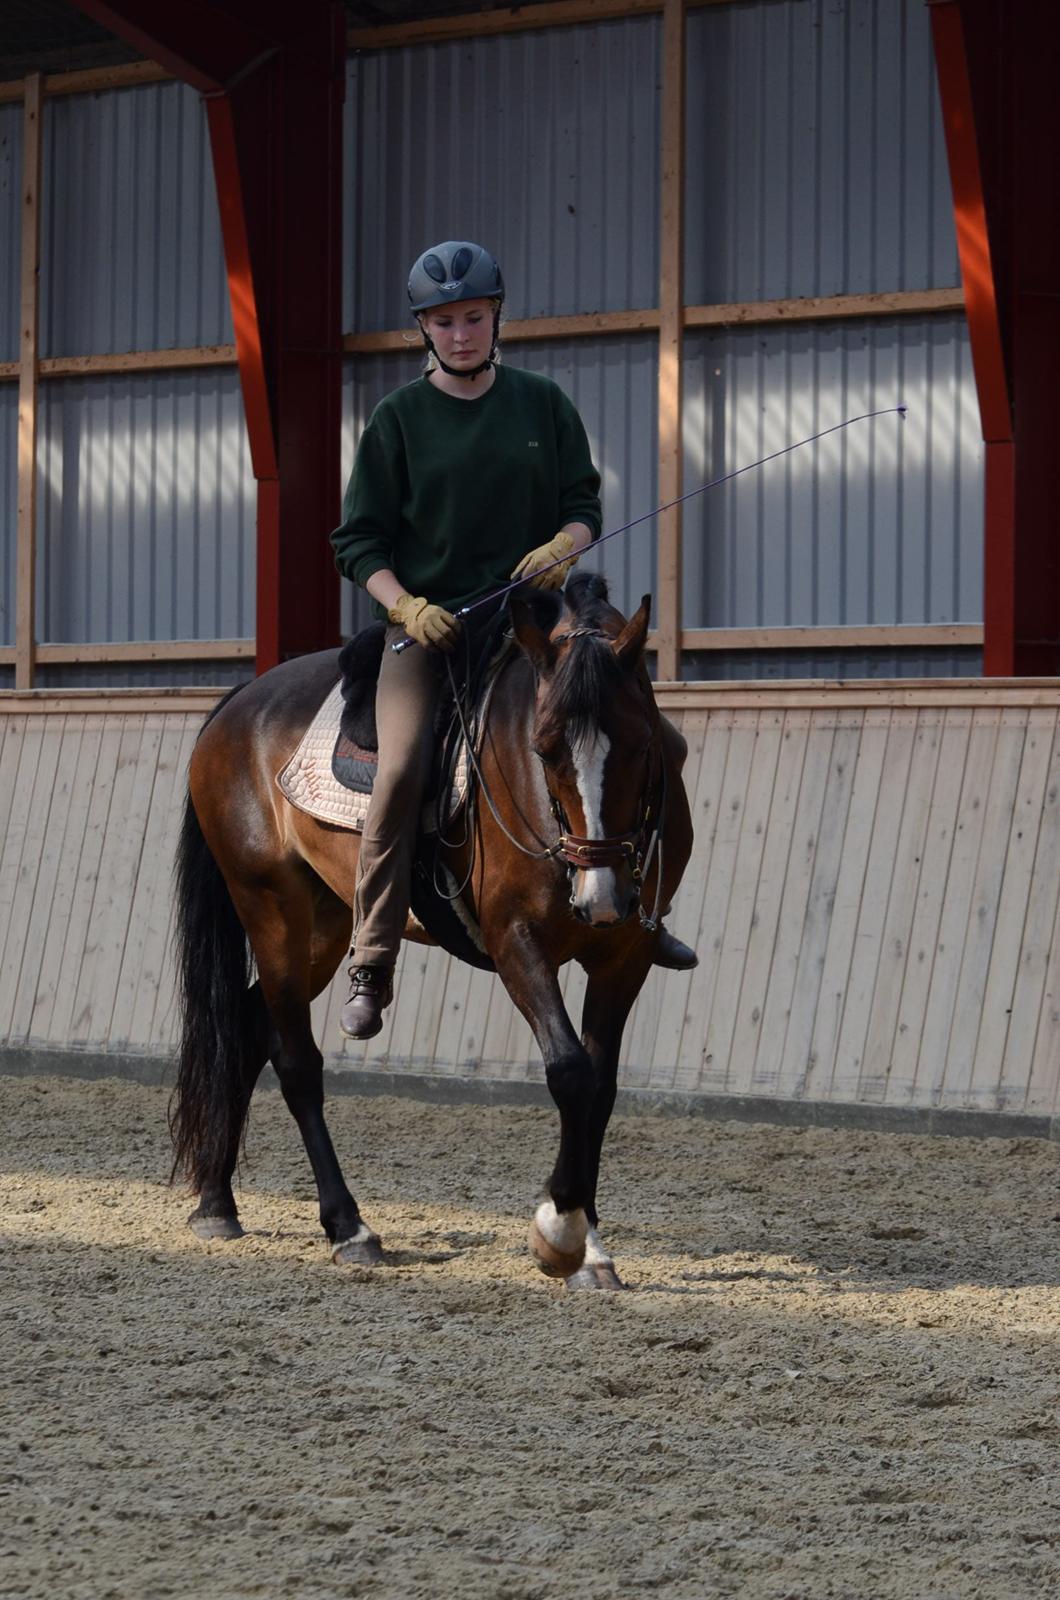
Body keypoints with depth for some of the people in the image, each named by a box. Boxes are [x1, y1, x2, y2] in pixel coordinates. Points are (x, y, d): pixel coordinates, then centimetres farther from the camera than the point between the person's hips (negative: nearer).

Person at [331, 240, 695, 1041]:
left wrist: (564, 546, -12)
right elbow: (359, 540, 3)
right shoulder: (399, 418, 3)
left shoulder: (542, 403, 8)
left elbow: (585, 500, 11)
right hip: (426, 623, -2)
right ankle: (370, 973, -15)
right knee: (400, 772, -20)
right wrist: (407, 607, -13)